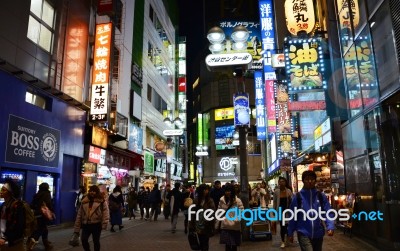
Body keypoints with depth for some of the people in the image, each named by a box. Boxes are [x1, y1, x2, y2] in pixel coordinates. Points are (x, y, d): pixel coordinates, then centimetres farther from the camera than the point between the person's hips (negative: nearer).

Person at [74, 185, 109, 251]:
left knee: (96, 241, 7)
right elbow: (79, 215, 11)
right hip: (86, 225, 3)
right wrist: (76, 229, 9)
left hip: (96, 225, -3)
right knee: (83, 240, -11)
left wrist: (104, 224, -20)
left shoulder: (102, 201, -2)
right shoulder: (84, 202, 10)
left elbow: (105, 213, -8)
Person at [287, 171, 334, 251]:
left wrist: (330, 227, -19)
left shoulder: (321, 196, 0)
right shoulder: (297, 197, -5)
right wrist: (290, 233, 1)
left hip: (318, 234, 3)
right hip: (304, 233, -3)